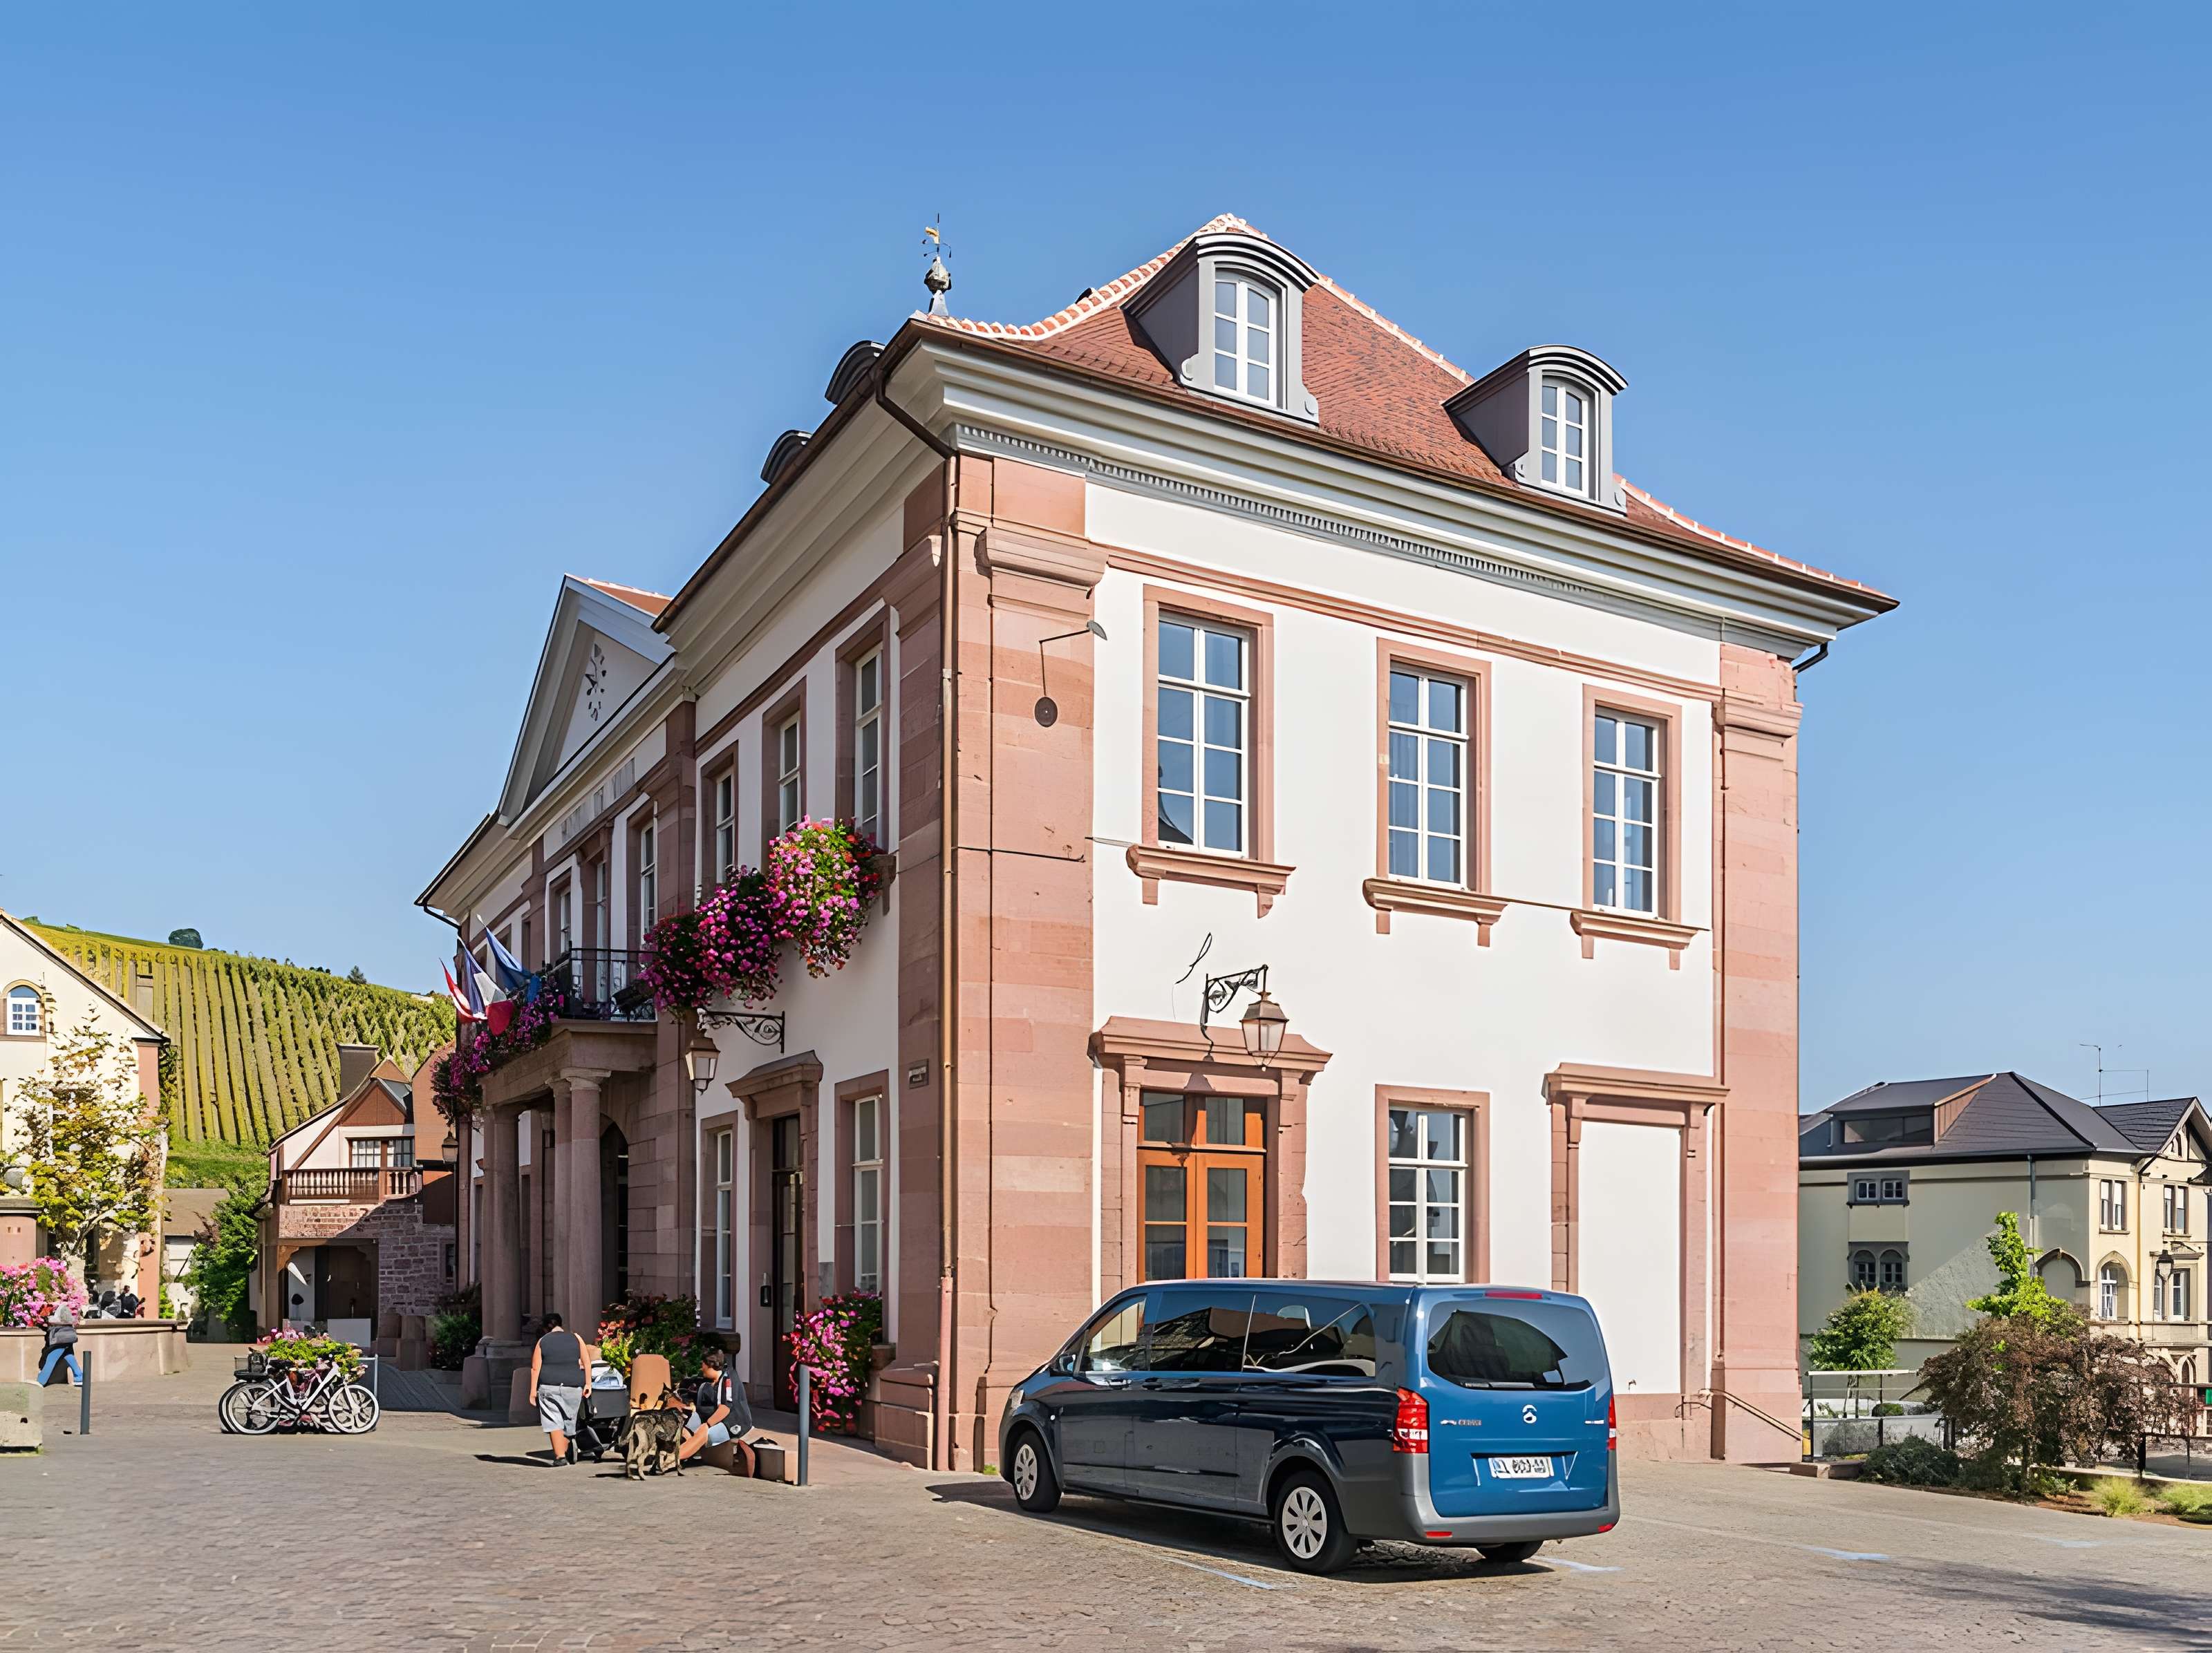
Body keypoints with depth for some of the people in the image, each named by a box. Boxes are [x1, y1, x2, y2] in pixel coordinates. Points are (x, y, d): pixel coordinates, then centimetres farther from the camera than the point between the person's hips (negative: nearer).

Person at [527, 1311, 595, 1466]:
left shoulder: (542, 1342, 4)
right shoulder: (576, 1338, 8)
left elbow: (535, 1368, -1)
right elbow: (587, 1362, 4)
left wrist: (533, 1391, 1)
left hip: (549, 1385, -2)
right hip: (573, 1386, 2)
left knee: (554, 1422, -1)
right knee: (568, 1420, 17)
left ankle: (560, 1455, -11)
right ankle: (568, 1449, 16)